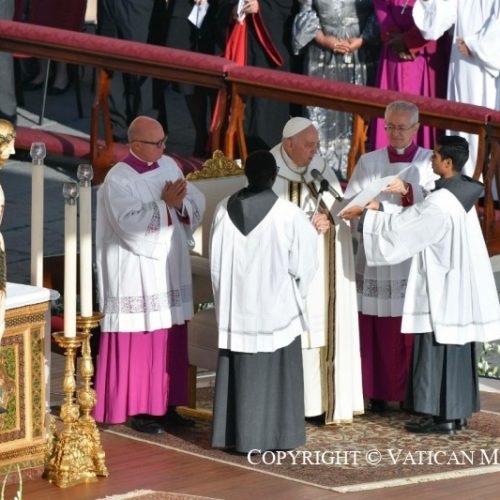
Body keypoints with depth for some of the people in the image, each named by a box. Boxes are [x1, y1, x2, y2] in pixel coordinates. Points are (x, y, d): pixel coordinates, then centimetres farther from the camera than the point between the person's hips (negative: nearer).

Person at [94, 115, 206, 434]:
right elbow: (129, 223, -24)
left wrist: (180, 203, -14)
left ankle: (165, 404, 18)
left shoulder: (169, 166, 8)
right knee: (139, 340, -2)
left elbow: (198, 203, 6)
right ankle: (137, 409, 5)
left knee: (170, 339, 9)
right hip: (137, 273, -7)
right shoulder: (118, 180, -12)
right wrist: (164, 204, -22)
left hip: (170, 268, 7)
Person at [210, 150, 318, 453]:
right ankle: (276, 437, 7)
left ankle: (237, 435, 12)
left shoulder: (225, 210, -3)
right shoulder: (289, 214, -14)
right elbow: (303, 263, -8)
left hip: (236, 305, 3)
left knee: (240, 370, 10)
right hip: (276, 305, -3)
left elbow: (215, 260, 3)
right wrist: (296, 293, 11)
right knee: (276, 372, 5)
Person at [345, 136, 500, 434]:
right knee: (458, 350, 13)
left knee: (439, 351, -1)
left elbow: (401, 228, -16)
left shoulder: (440, 204, -23)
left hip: (442, 290, -9)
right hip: (461, 287, 9)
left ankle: (443, 417, 2)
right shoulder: (462, 193, 5)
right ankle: (459, 413, 19)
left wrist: (368, 214, -4)